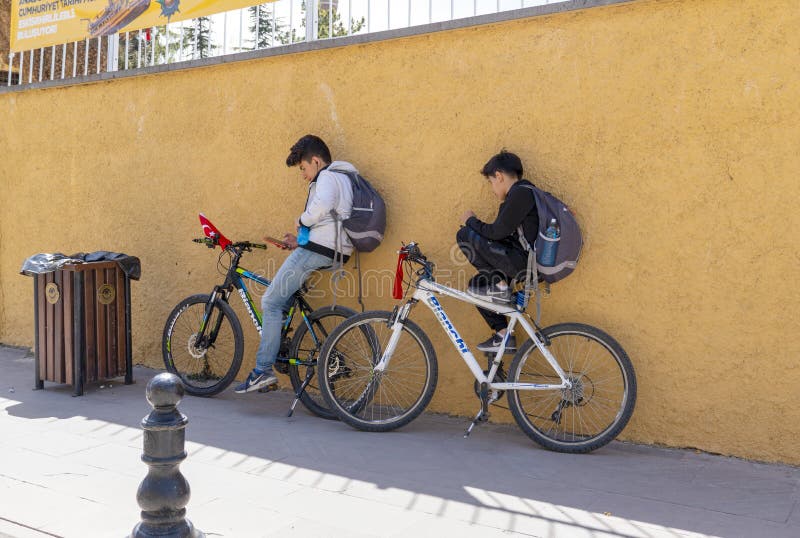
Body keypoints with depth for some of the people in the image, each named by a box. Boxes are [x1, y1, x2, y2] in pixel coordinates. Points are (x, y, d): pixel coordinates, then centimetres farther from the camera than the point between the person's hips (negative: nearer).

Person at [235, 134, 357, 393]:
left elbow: (321, 207, -27)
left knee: (271, 302, -6)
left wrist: (302, 219, -7)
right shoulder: (343, 177, 26)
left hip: (317, 250, -10)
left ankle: (263, 370, -8)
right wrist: (301, 242, 18)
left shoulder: (328, 176, -5)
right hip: (335, 253, 11)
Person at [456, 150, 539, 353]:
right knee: (476, 285, 20)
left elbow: (497, 233, -16)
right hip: (526, 261, 10)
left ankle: (500, 286, -6)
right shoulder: (520, 193, 20)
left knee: (464, 235, -13)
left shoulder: (520, 193, -13)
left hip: (525, 262, -10)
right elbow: (502, 234, 22)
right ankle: (504, 337, 19)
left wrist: (471, 221, 0)